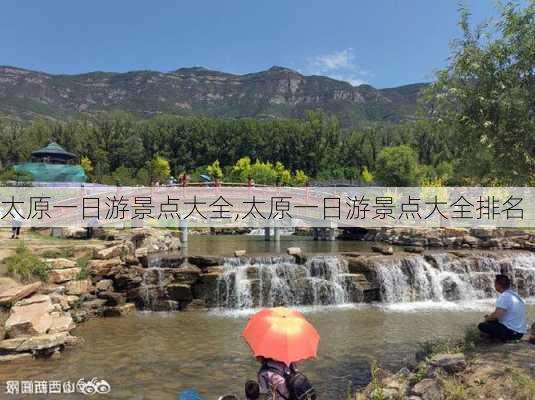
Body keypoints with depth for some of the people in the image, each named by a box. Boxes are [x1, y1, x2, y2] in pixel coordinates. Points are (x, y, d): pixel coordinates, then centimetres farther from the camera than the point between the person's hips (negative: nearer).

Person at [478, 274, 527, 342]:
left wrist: (487, 318, -3)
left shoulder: (504, 296, -18)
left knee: (482, 326, -8)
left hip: (512, 331, -9)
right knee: (490, 321, 23)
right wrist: (490, 317, 13)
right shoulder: (514, 294, 11)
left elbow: (496, 315, -23)